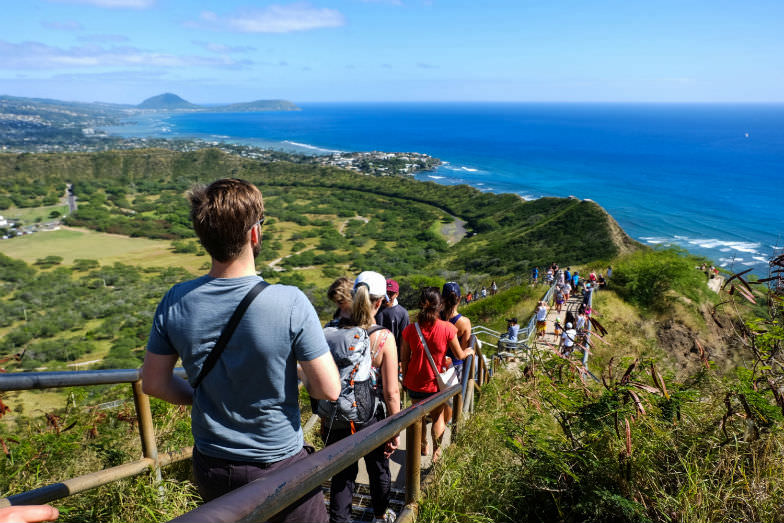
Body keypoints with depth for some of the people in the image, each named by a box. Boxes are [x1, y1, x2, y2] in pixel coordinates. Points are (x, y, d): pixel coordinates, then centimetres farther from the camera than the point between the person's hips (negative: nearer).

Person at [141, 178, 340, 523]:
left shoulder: (174, 302, -13)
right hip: (280, 467, -4)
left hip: (210, 468, 4)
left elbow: (153, 383, -1)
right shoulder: (290, 303, -27)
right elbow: (329, 390, -21)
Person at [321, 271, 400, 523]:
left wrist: (324, 421, 11)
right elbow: (391, 392, -17)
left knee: (342, 474, 20)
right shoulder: (383, 338, -20)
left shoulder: (330, 332, -11)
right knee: (378, 470, 25)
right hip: (371, 420, -1)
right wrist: (395, 430, -4)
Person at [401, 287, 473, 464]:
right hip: (437, 383, -2)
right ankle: (437, 452, 28)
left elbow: (404, 359, -4)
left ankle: (423, 447, 43)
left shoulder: (410, 330, -14)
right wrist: (469, 351, 16)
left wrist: (405, 378, 13)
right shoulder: (447, 328, -20)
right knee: (438, 417, 21)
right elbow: (459, 355, -6)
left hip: (415, 382, 2)